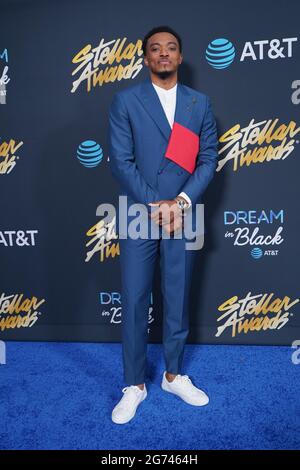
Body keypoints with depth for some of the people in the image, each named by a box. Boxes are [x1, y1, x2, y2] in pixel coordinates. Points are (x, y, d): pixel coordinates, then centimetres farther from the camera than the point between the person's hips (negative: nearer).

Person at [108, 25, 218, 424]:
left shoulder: (200, 103, 10)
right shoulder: (125, 100, 2)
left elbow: (208, 158, 4)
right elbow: (120, 161, -6)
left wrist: (182, 201, -11)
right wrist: (155, 205, -13)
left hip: (183, 216, 2)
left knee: (178, 300, 12)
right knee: (134, 303, 4)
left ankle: (174, 375, 32)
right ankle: (135, 385, 22)